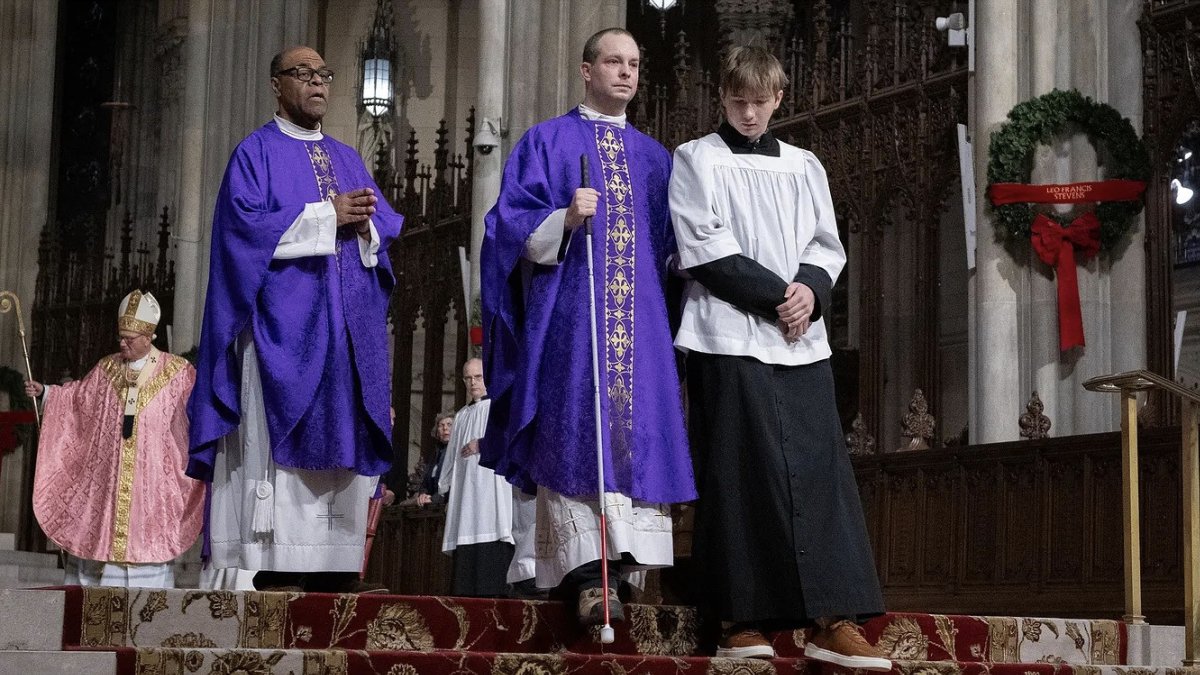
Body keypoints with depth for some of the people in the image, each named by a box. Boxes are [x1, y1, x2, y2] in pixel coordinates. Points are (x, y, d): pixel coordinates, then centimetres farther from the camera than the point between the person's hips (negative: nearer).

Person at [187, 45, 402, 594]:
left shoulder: (348, 159, 21)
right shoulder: (256, 152, 5)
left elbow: (387, 229, 15)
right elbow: (246, 221, -11)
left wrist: (365, 224, -8)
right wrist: (326, 215, -12)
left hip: (348, 326, 6)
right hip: (283, 322, -5)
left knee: (345, 439, 0)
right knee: (282, 443, -12)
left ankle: (335, 566, 1)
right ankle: (278, 567, -14)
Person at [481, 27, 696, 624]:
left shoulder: (654, 157, 21)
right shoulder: (547, 141, 9)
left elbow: (671, 244, 22)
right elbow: (513, 226, 0)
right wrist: (566, 219, -18)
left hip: (641, 317, 4)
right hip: (570, 313, -4)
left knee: (640, 433, -5)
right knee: (578, 432, -14)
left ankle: (626, 562, -3)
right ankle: (589, 573, -19)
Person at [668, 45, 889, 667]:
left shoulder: (804, 166, 18)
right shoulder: (695, 160, 6)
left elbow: (828, 244, 14)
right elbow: (705, 249, -4)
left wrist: (811, 289, -7)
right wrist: (776, 294, -11)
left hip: (801, 339, 4)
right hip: (729, 335, -4)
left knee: (819, 469, -4)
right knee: (739, 475, -6)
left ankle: (833, 621, -6)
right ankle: (742, 618, -3)